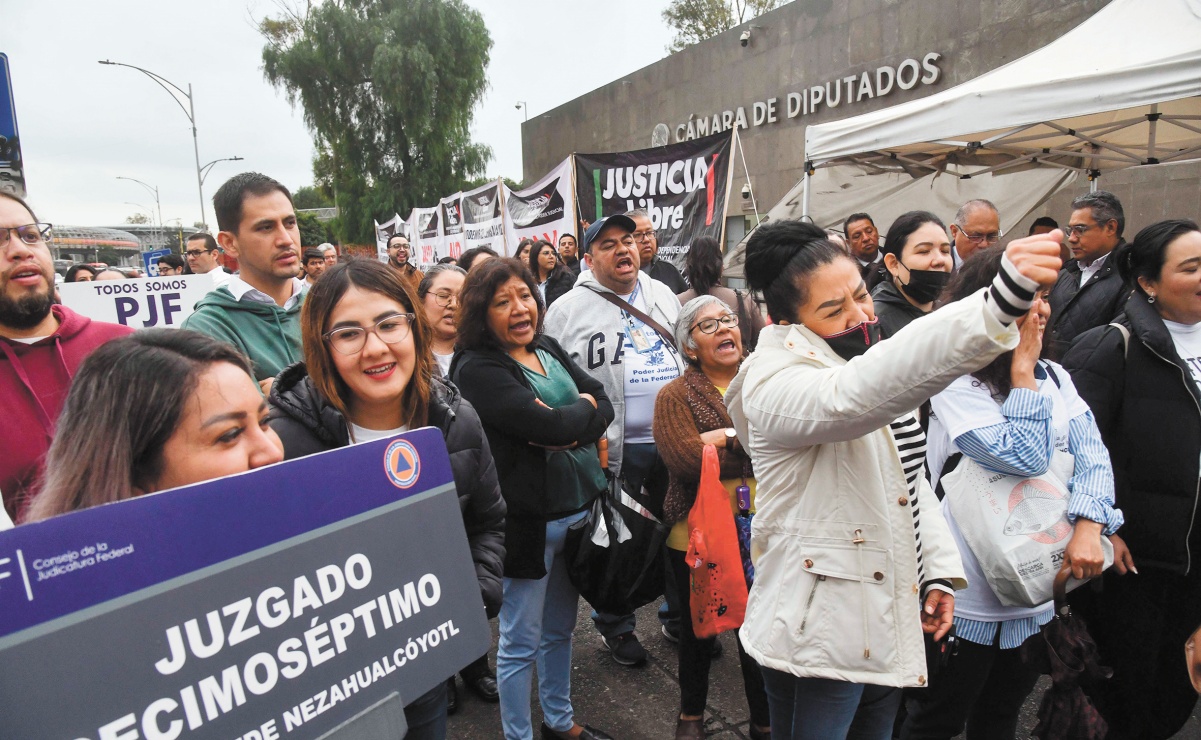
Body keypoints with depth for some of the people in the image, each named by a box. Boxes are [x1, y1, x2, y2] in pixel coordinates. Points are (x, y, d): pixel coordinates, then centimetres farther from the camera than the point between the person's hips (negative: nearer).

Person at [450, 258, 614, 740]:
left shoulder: (548, 348, 7)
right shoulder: (477, 370, -15)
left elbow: (603, 403, 2)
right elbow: (547, 426, -26)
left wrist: (570, 427, -17)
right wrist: (584, 408, -7)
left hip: (579, 508, 7)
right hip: (529, 519, -7)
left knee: (559, 629, 23)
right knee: (521, 642, 10)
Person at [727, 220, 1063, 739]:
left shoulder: (873, 368, 6)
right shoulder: (779, 386, -23)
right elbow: (859, 393, -45)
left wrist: (939, 571, 8)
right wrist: (1000, 303, -54)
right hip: (821, 633, -8)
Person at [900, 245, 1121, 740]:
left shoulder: (1055, 377, 6)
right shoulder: (956, 384, -16)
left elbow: (1092, 453, -3)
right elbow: (1026, 458, -22)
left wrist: (1088, 528, -19)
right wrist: (1022, 366, -19)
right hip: (970, 594, -6)